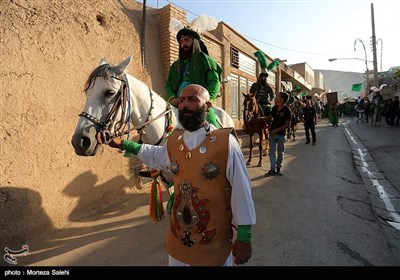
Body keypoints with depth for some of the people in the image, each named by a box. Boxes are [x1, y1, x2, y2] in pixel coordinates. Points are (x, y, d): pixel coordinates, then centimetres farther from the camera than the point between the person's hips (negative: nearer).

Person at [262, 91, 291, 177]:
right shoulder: (274, 108, 4)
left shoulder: (287, 111, -12)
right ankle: (273, 169, 11)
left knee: (280, 152, 10)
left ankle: (278, 168, 24)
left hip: (280, 134, -5)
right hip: (272, 133, 5)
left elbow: (287, 124, -14)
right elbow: (270, 117, 17)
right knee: (272, 151, 5)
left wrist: (276, 130, -20)